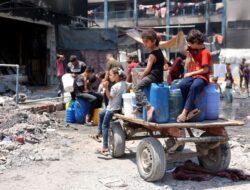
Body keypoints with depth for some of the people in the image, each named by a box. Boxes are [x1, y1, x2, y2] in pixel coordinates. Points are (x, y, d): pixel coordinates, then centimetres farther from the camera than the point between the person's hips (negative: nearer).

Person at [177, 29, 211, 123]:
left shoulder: (205, 52, -6)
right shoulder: (192, 51, 15)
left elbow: (205, 70, -14)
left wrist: (191, 73, -11)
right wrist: (187, 53, 8)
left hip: (202, 77, -6)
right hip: (191, 76, 6)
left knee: (194, 86, -39)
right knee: (182, 85, -29)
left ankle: (185, 112, -35)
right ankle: (192, 109, -22)